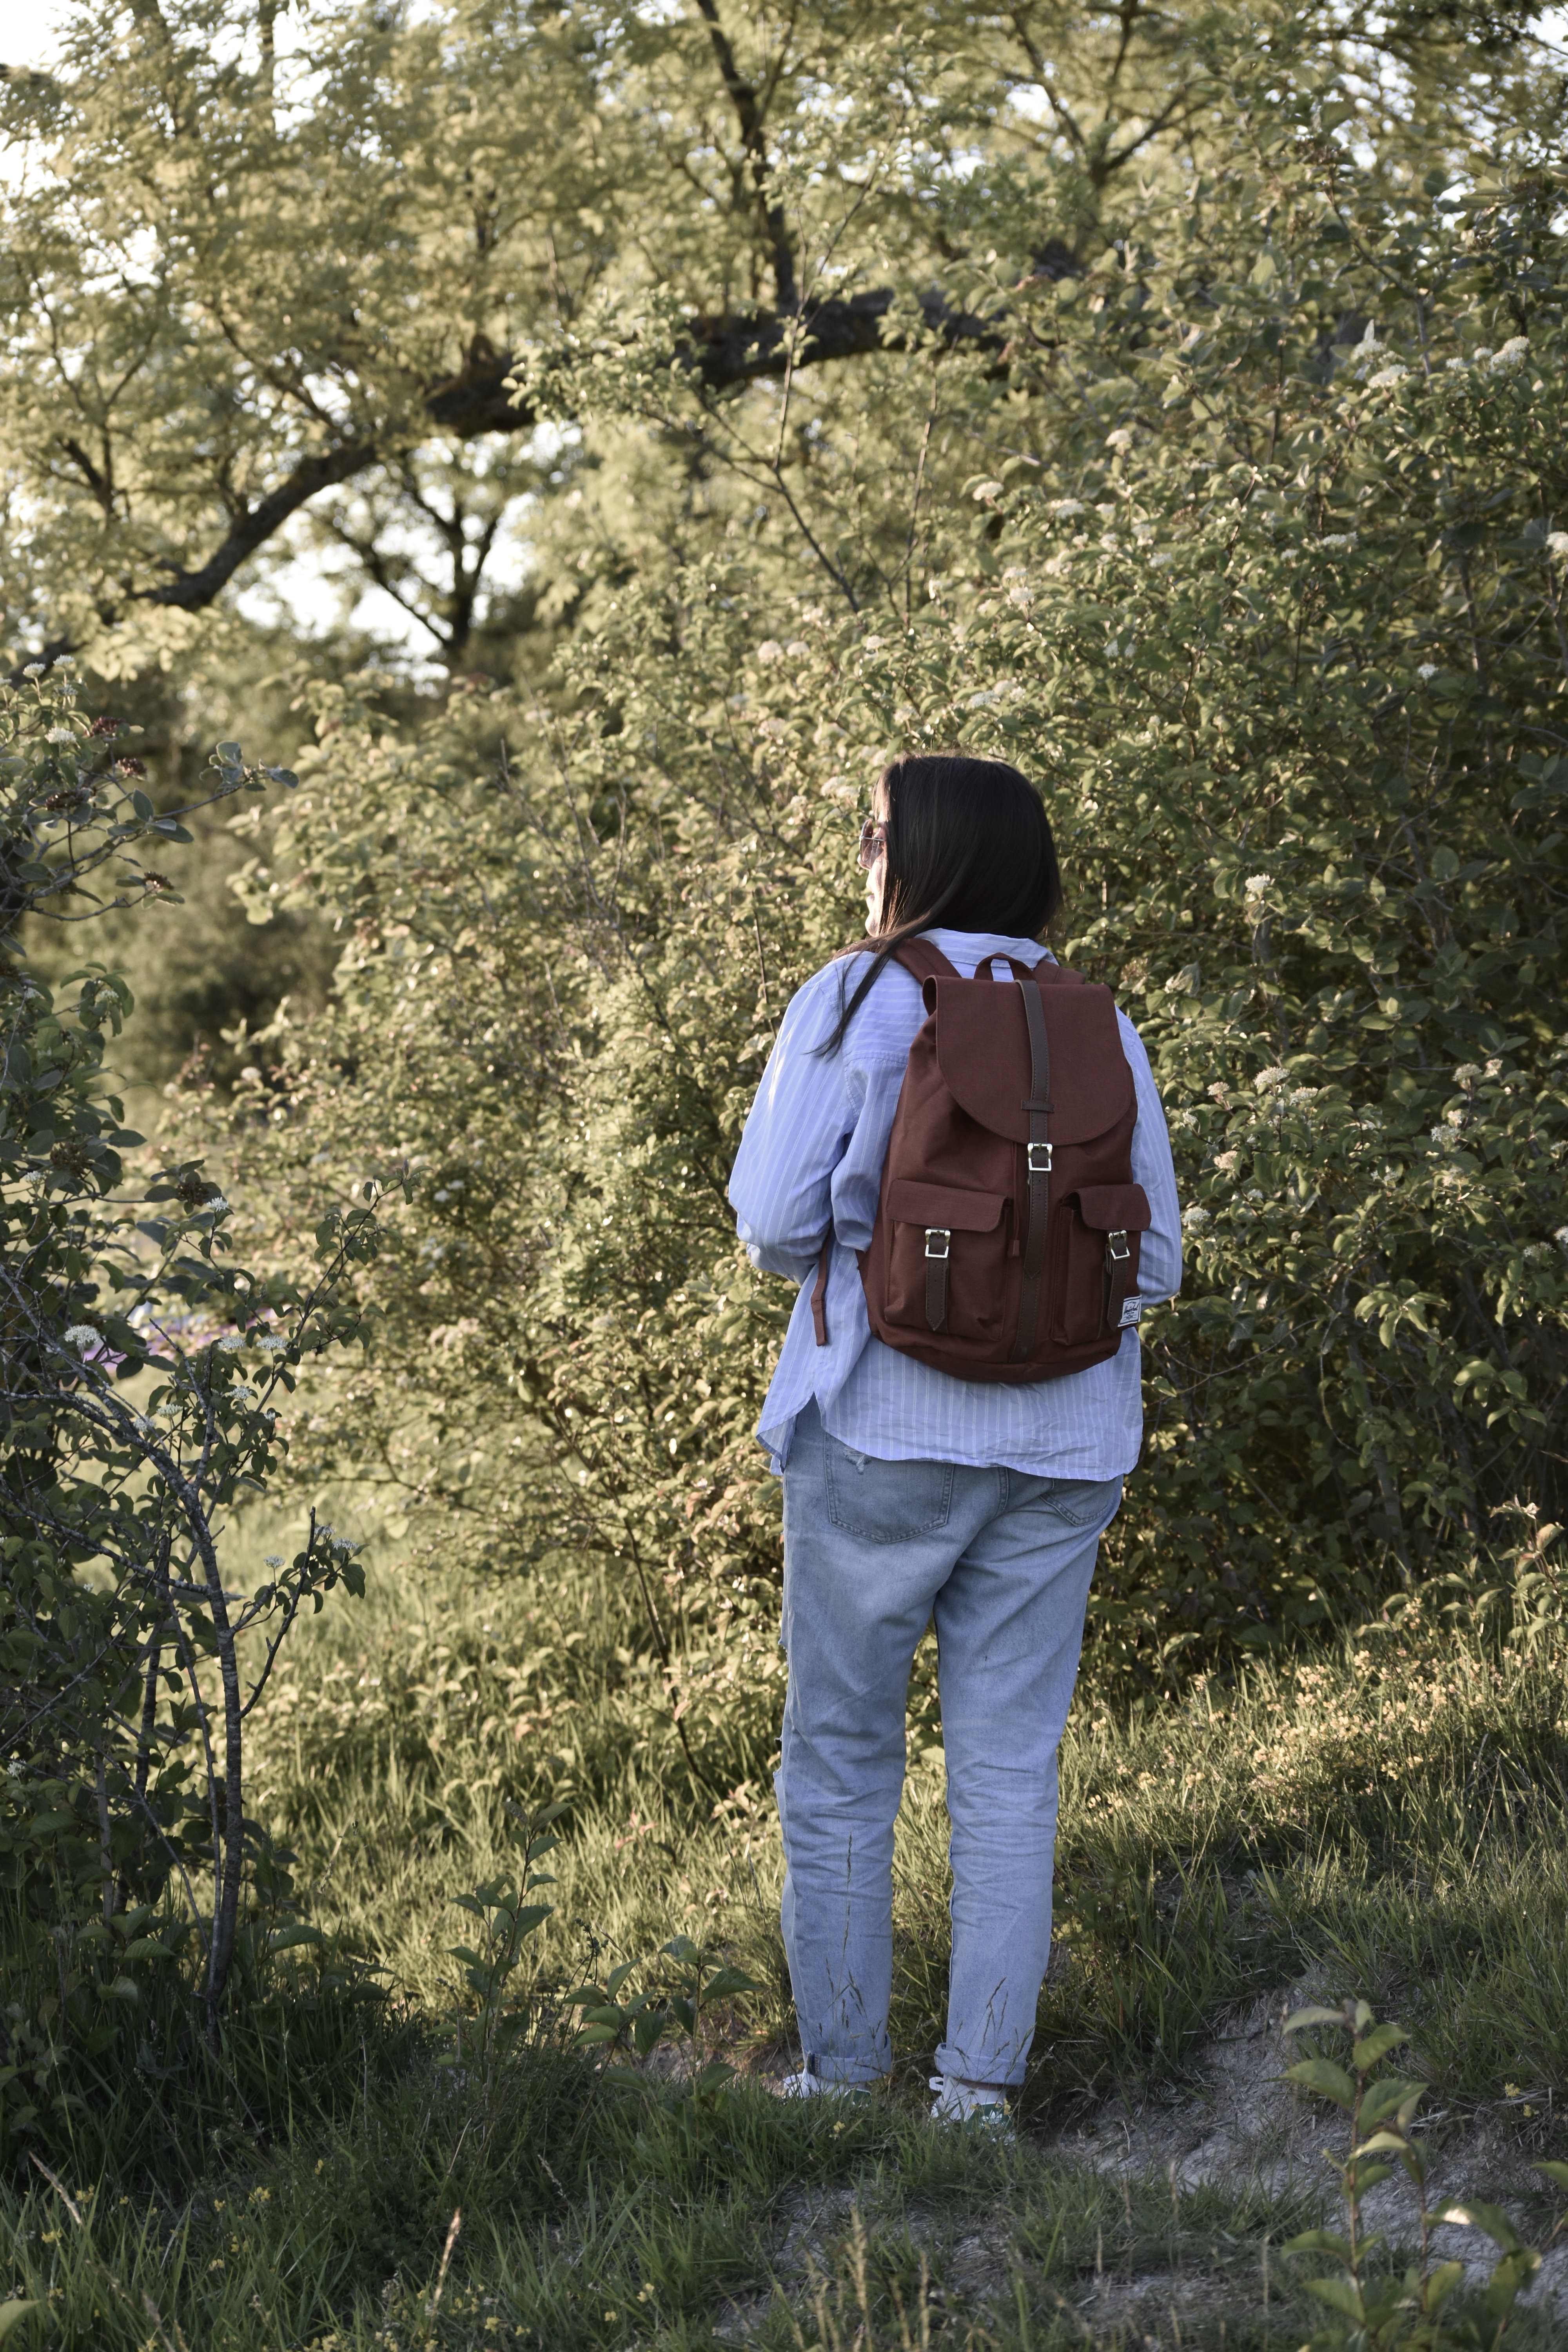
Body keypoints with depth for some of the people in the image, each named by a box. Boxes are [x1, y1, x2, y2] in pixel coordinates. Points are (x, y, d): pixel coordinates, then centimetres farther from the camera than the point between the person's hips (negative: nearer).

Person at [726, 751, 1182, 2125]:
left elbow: (776, 1225, -9)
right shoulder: (1103, 1030, 4)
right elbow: (1156, 1261, 7)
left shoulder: (854, 1004, -6)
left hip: (885, 1426, -3)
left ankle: (842, 2073, 13)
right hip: (1061, 1445, 3)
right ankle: (983, 2080, 8)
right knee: (1010, 1767, 7)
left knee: (842, 1761, 9)